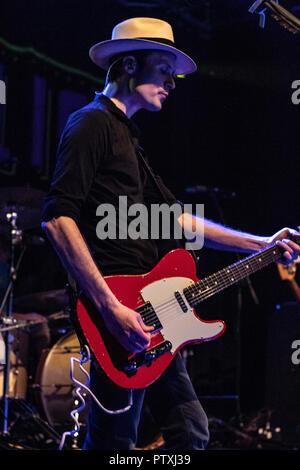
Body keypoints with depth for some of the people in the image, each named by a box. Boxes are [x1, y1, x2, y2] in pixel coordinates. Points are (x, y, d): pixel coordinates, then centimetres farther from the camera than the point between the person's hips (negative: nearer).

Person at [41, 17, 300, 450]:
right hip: (118, 315, -10)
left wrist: (262, 244, 22)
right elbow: (58, 218, -20)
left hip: (148, 315, 10)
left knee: (191, 431, 11)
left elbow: (177, 217, 27)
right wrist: (110, 307, -25)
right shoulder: (93, 124, -8)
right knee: (114, 443, -7)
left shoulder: (126, 135, 23)